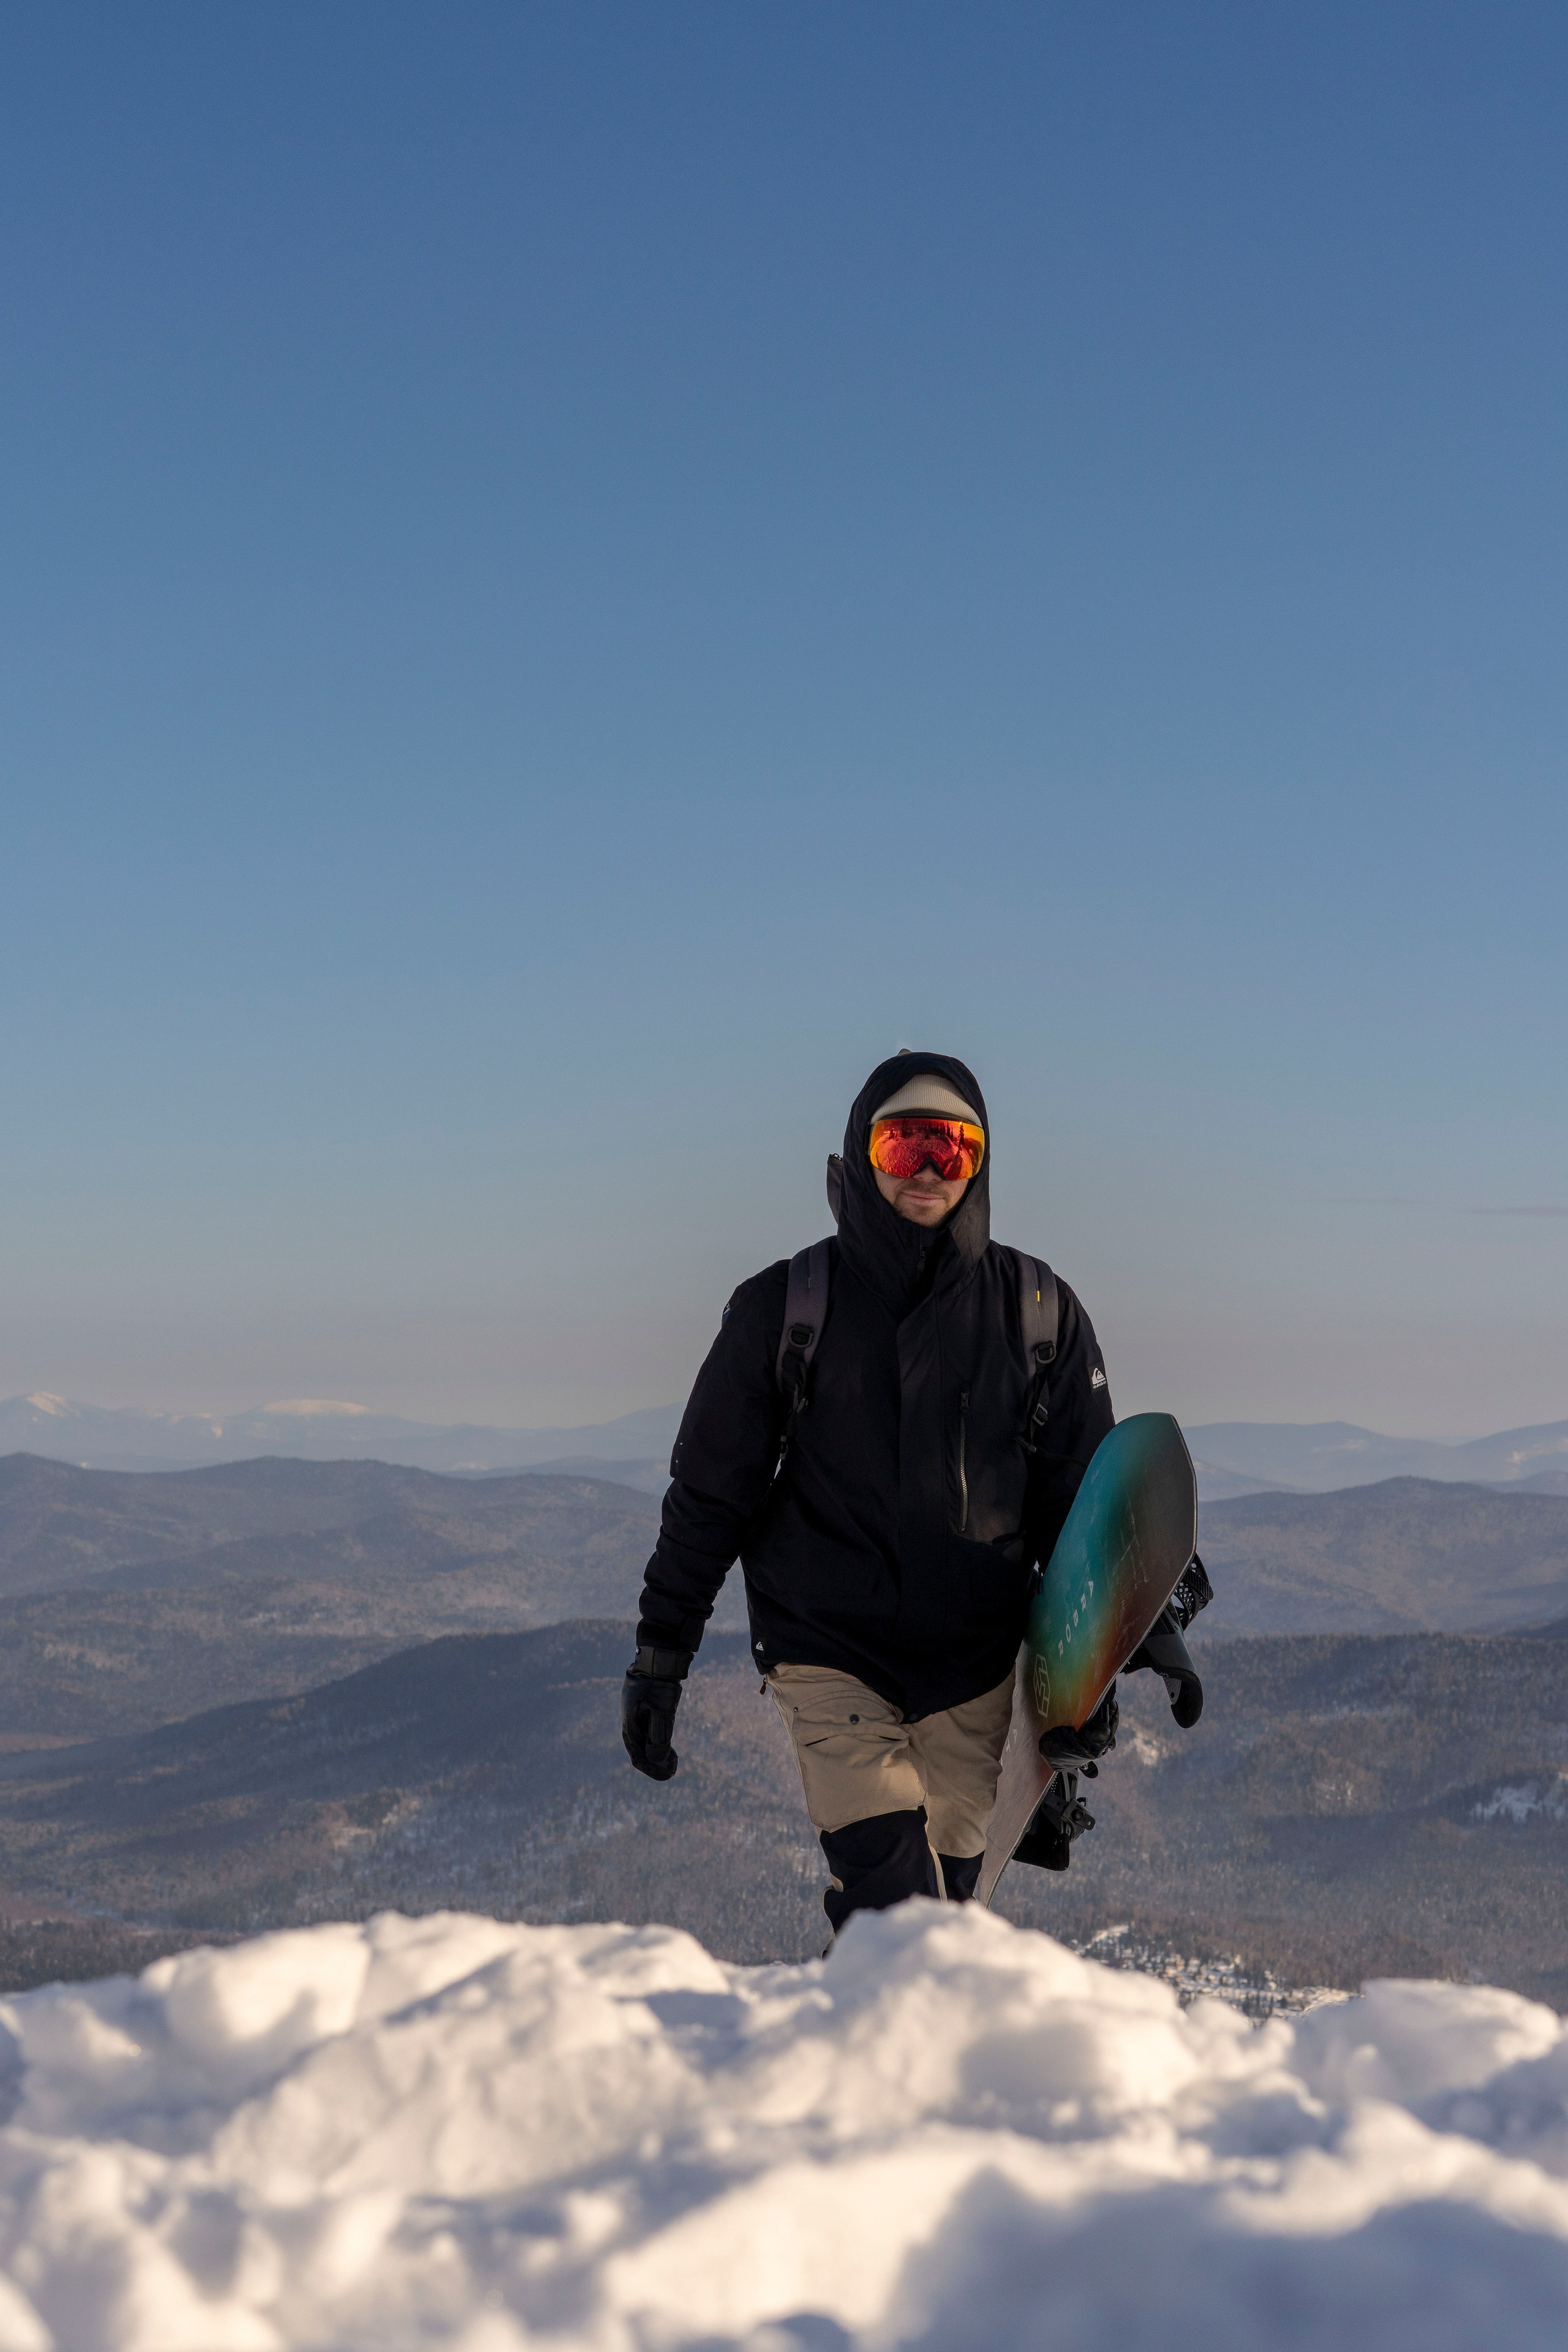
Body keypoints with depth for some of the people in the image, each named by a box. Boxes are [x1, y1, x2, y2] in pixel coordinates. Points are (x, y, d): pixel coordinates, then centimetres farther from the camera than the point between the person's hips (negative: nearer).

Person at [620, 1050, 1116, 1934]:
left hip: (973, 1661, 2)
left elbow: (1080, 1504, 10)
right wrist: (659, 1655, 4)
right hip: (829, 1651, -2)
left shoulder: (1038, 1313, 2)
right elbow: (710, 1492, 6)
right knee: (893, 1904, -17)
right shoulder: (785, 1309, -1)